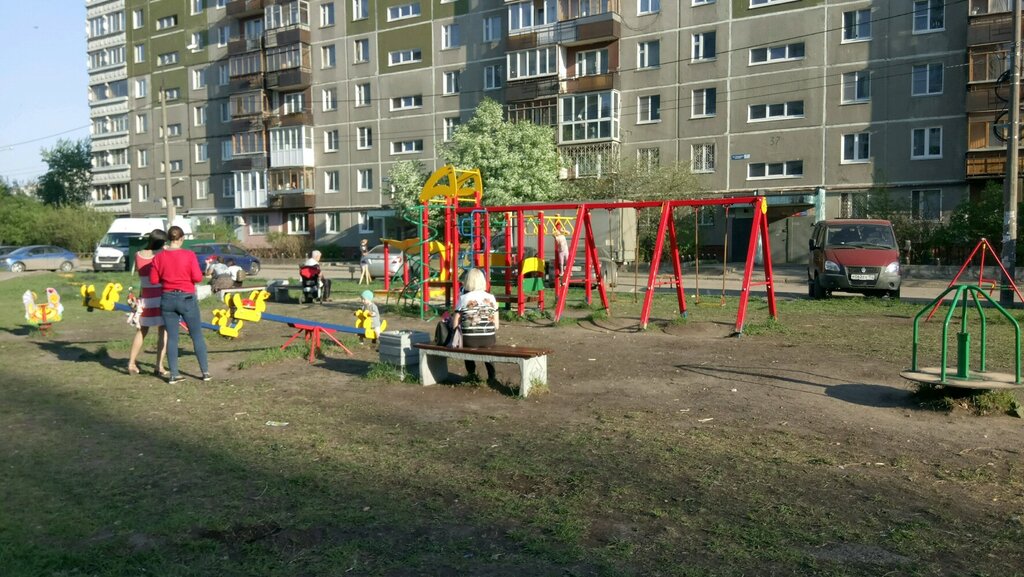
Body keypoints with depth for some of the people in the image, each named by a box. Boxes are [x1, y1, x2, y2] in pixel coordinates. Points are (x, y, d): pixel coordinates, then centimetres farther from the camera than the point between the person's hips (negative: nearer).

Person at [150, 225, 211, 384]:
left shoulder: (159, 257, -2)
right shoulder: (189, 255, -11)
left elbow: (154, 280, 0)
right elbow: (198, 278, -13)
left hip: (167, 299, 3)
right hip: (187, 298, -3)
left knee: (172, 337, 9)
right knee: (197, 335, 7)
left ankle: (174, 374, 9)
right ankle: (205, 371, 10)